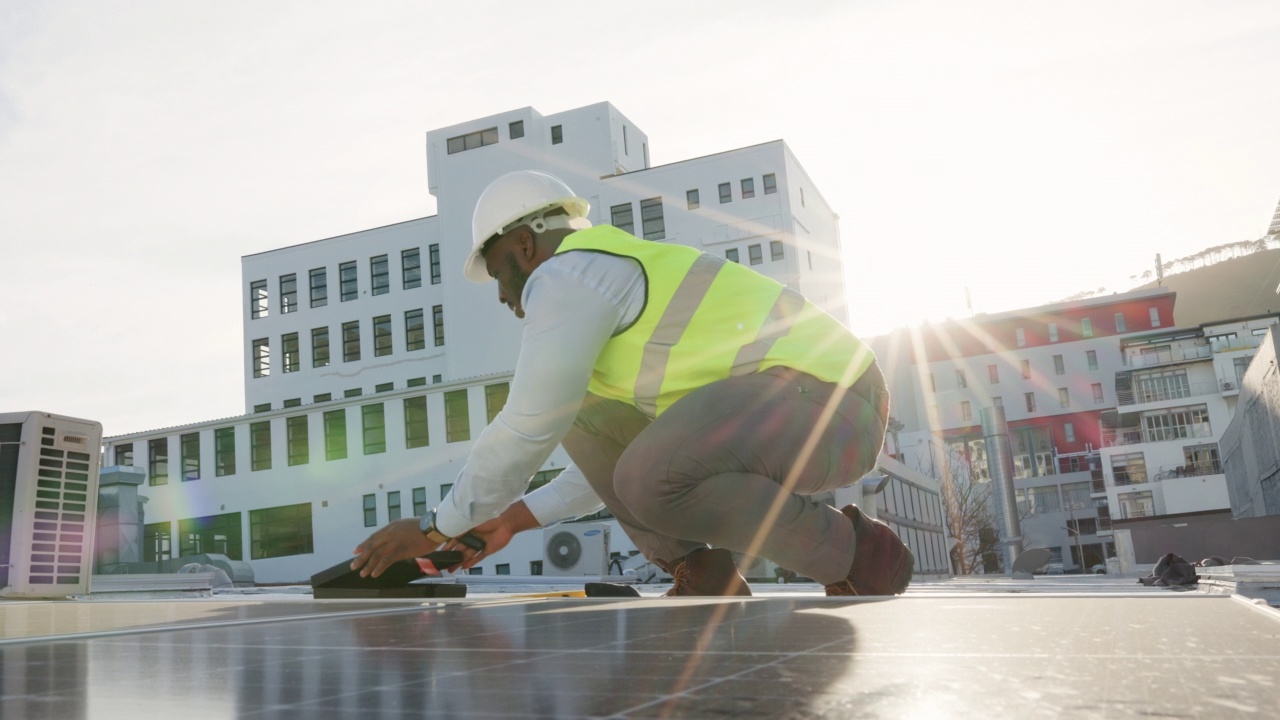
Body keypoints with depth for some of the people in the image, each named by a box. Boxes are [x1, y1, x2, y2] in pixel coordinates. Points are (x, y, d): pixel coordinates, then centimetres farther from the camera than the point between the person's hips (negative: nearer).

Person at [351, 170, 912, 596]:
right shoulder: (618, 297, 25)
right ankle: (704, 582, 7)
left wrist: (438, 527, 5)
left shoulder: (566, 274, -5)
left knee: (653, 482, -33)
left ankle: (853, 555, -11)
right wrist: (516, 517, 29)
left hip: (824, 401, -10)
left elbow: (524, 430, -8)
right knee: (586, 420, 12)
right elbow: (618, 457, 29)